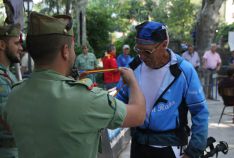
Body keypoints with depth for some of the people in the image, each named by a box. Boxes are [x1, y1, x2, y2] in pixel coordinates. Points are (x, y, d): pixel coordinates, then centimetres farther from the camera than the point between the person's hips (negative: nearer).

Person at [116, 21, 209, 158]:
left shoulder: (183, 70, -16)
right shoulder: (134, 67, -6)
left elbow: (200, 112, -10)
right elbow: (120, 99, 8)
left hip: (169, 146, -3)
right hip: (138, 143, 4)